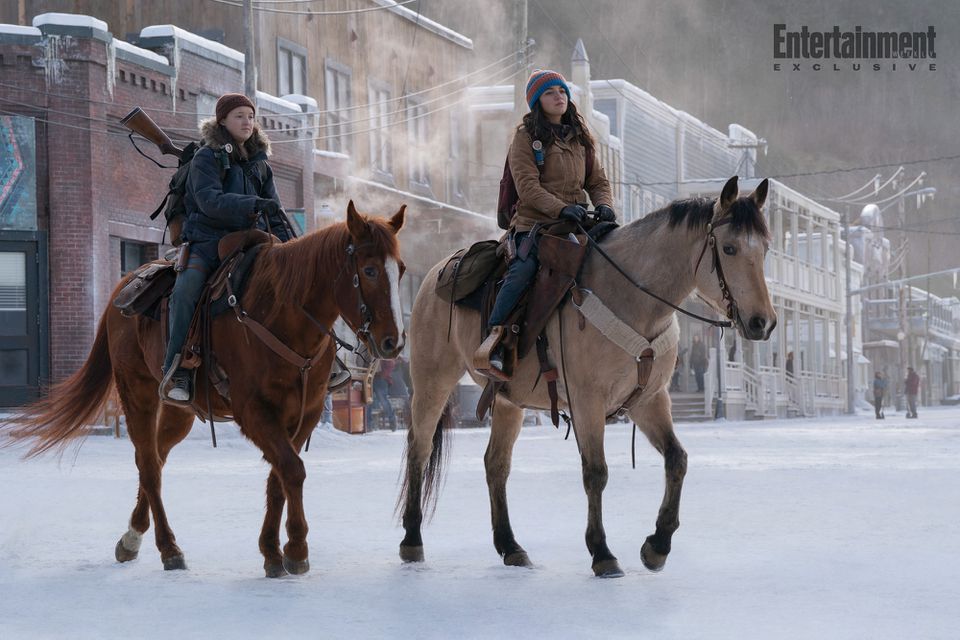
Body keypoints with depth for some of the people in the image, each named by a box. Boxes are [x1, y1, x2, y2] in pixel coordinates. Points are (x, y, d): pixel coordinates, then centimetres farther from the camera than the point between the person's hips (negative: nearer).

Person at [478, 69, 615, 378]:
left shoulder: (580, 138, 20)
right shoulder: (526, 137, 2)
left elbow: (598, 181, 19)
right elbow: (528, 187, -9)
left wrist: (604, 205, -5)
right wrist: (561, 208, -23)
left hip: (573, 225, 5)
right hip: (533, 223, -5)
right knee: (524, 269, -31)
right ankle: (495, 336, -27)